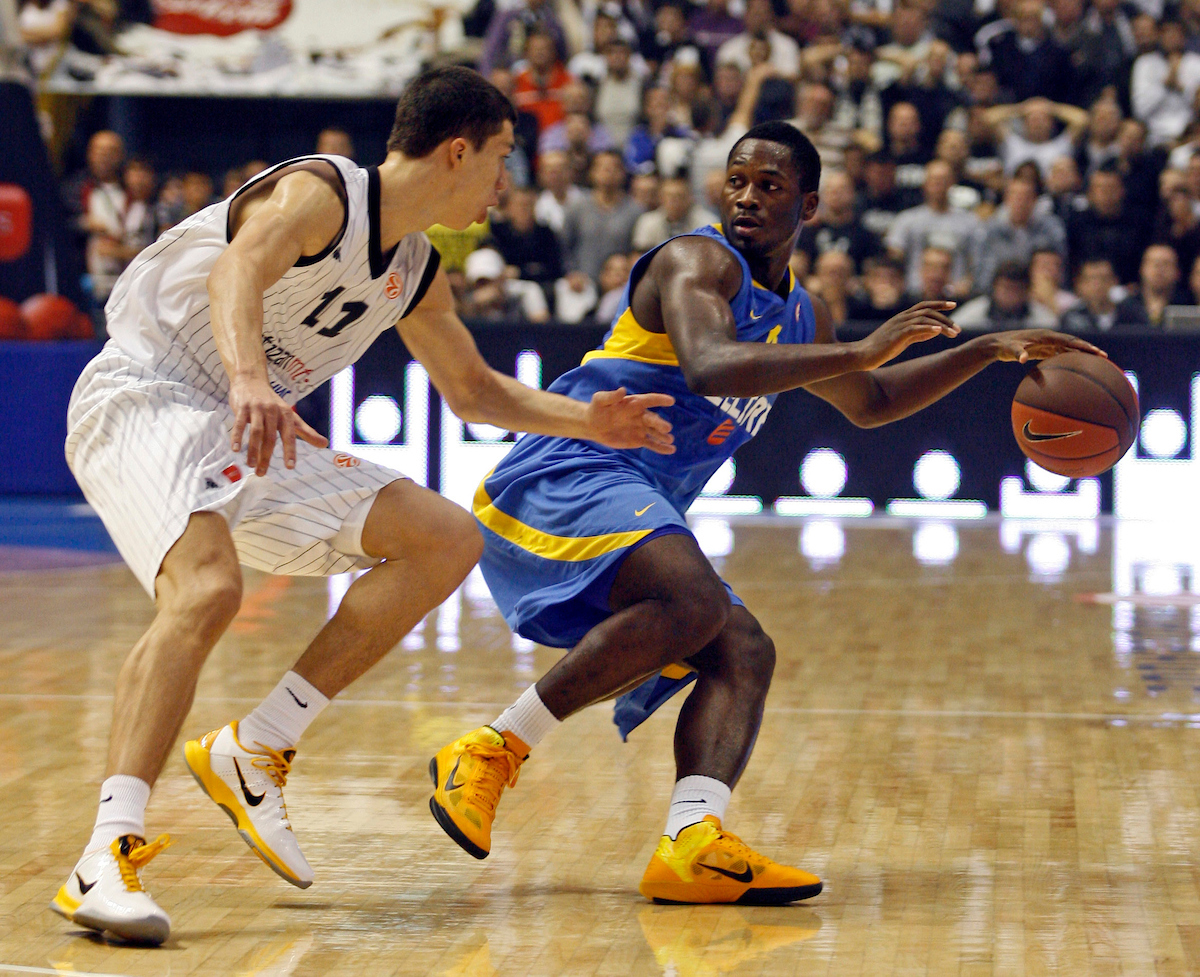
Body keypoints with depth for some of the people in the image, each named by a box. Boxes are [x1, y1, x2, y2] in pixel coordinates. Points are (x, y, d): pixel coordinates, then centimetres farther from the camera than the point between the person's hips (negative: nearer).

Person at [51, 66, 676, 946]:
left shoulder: (417, 272, 12)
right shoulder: (317, 194, -15)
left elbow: (476, 391, 27)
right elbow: (237, 270, -37)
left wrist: (586, 422, 14)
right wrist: (248, 377, -56)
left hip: (247, 440, 9)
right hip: (143, 401, -9)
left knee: (446, 540, 0)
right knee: (208, 589, -35)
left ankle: (256, 752, -2)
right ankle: (108, 859, -38)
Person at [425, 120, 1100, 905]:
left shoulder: (800, 317, 21)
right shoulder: (698, 262, -8)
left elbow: (869, 401, 38)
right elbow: (708, 367, -30)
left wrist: (991, 350, 30)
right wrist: (864, 349, -32)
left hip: (637, 513, 9)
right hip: (565, 478, -9)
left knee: (744, 652, -6)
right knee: (695, 604, -31)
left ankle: (694, 845, -28)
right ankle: (494, 750, -24)